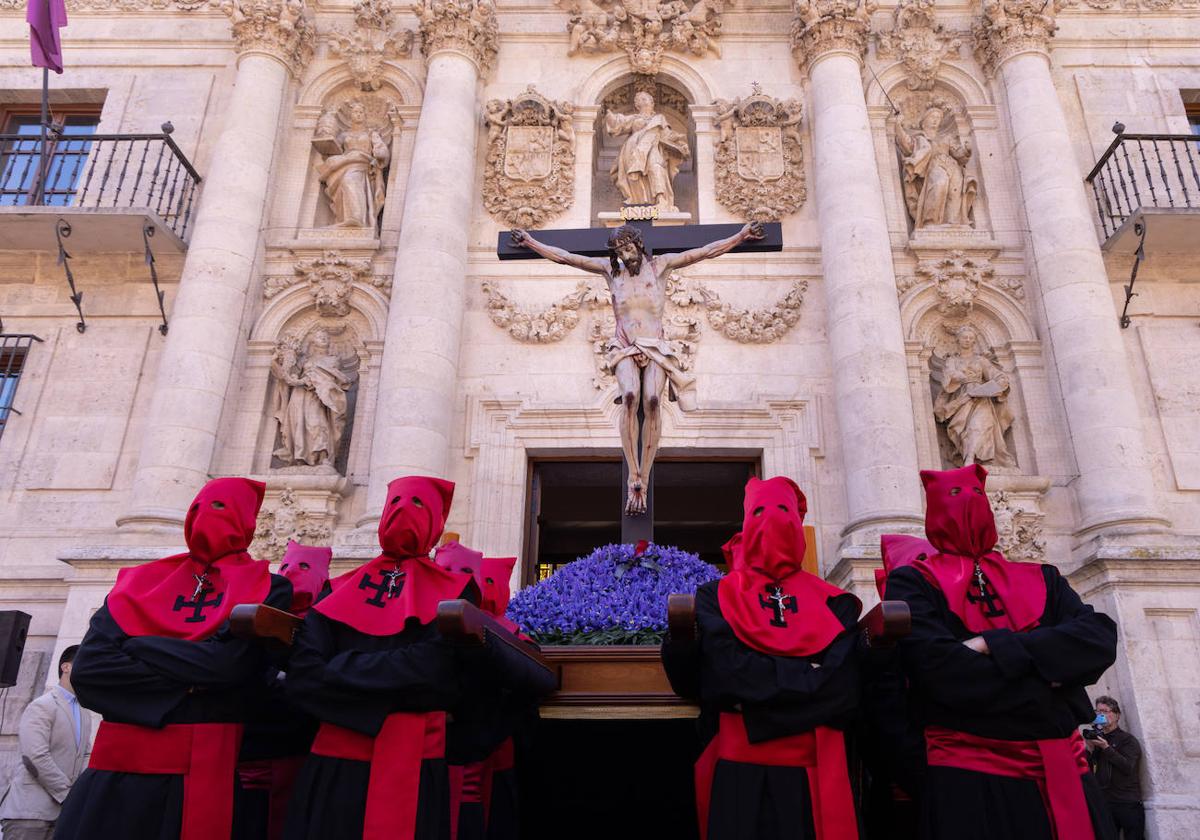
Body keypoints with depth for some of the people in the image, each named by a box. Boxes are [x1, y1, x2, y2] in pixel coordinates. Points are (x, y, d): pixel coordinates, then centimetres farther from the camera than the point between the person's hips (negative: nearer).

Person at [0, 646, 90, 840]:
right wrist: (69, 795, -14)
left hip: (61, 813, 7)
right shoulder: (42, 706, -8)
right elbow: (36, 758, -17)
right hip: (30, 810, -7)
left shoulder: (85, 716, 17)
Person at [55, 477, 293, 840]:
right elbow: (88, 667, -2)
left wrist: (132, 645, -6)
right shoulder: (144, 582, 10)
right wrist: (183, 682, -11)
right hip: (120, 763, 3)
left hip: (203, 770, -3)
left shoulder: (266, 590, -1)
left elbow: (229, 663, -17)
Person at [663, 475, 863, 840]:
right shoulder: (715, 599, 6)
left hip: (813, 770, 2)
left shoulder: (831, 604, 9)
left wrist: (757, 687, -12)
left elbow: (844, 685, -7)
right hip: (738, 769, -1)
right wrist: (806, 675, -10)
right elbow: (730, 673, -11)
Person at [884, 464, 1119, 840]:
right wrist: (1046, 680, -7)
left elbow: (1100, 638, -5)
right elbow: (938, 668, -17)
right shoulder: (912, 583, -1)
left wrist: (997, 648, -16)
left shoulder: (1041, 580, 14)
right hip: (969, 777, -4)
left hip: (1063, 771, 4)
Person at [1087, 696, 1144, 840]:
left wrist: (1106, 748, -17)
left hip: (1129, 804, -4)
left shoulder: (1127, 739, 2)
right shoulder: (1097, 738, 13)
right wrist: (1089, 750, -6)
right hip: (1104, 804, 4)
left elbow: (1128, 767, -13)